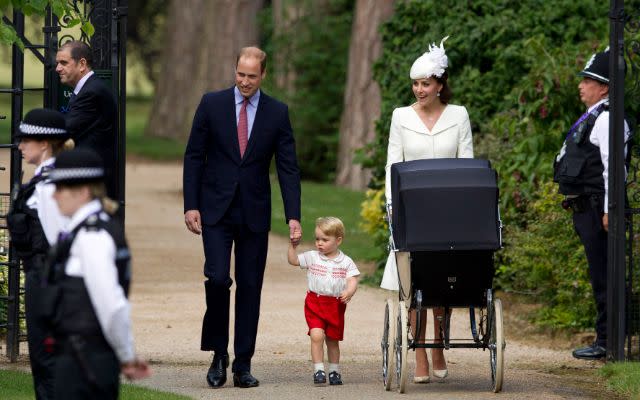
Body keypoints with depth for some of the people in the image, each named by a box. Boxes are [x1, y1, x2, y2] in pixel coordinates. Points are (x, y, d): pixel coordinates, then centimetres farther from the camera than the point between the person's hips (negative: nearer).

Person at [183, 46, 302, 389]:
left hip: (254, 213, 1)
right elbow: (194, 156, 3)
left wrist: (293, 216, -8)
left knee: (250, 287, 2)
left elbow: (288, 167, 1)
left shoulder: (277, 113, 2)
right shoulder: (212, 104, 1)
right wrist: (191, 205, -5)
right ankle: (218, 354, 2)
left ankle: (243, 365, 7)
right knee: (217, 278, -14)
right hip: (216, 210, -1)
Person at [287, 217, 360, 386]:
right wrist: (292, 245, -8)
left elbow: (352, 280, -8)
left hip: (336, 305, 0)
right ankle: (318, 371, -14)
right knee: (317, 335, -18)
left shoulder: (345, 262, -1)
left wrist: (349, 292, -27)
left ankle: (334, 371, 27)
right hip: (314, 302, 0)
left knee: (332, 339, 12)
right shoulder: (312, 257, 4)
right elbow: (293, 260, 5)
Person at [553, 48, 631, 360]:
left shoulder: (606, 120, -14)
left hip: (596, 208, -11)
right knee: (600, 274, 12)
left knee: (603, 275, -8)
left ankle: (607, 341, -7)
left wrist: (608, 211, -23)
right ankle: (606, 338, 16)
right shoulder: (592, 118, 20)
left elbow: (613, 167, -20)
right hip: (586, 210, 11)